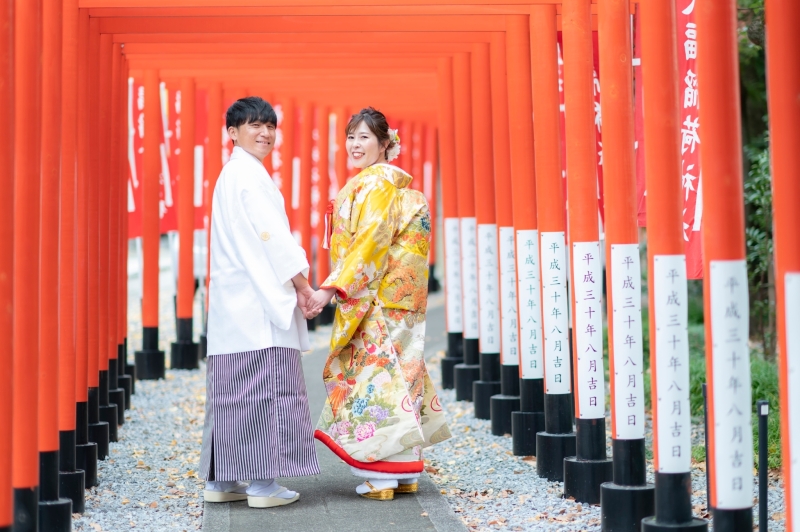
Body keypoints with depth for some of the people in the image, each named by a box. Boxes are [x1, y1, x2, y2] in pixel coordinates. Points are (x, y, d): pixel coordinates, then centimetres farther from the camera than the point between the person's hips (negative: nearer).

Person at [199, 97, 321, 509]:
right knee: (265, 385, -8)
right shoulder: (249, 174, -8)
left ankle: (222, 480, 12)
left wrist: (293, 285, 16)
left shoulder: (231, 175, 22)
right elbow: (271, 236, -14)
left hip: (235, 300, 10)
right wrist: (301, 284, -9)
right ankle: (262, 483, -8)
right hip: (257, 301, -10)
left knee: (232, 389, 9)